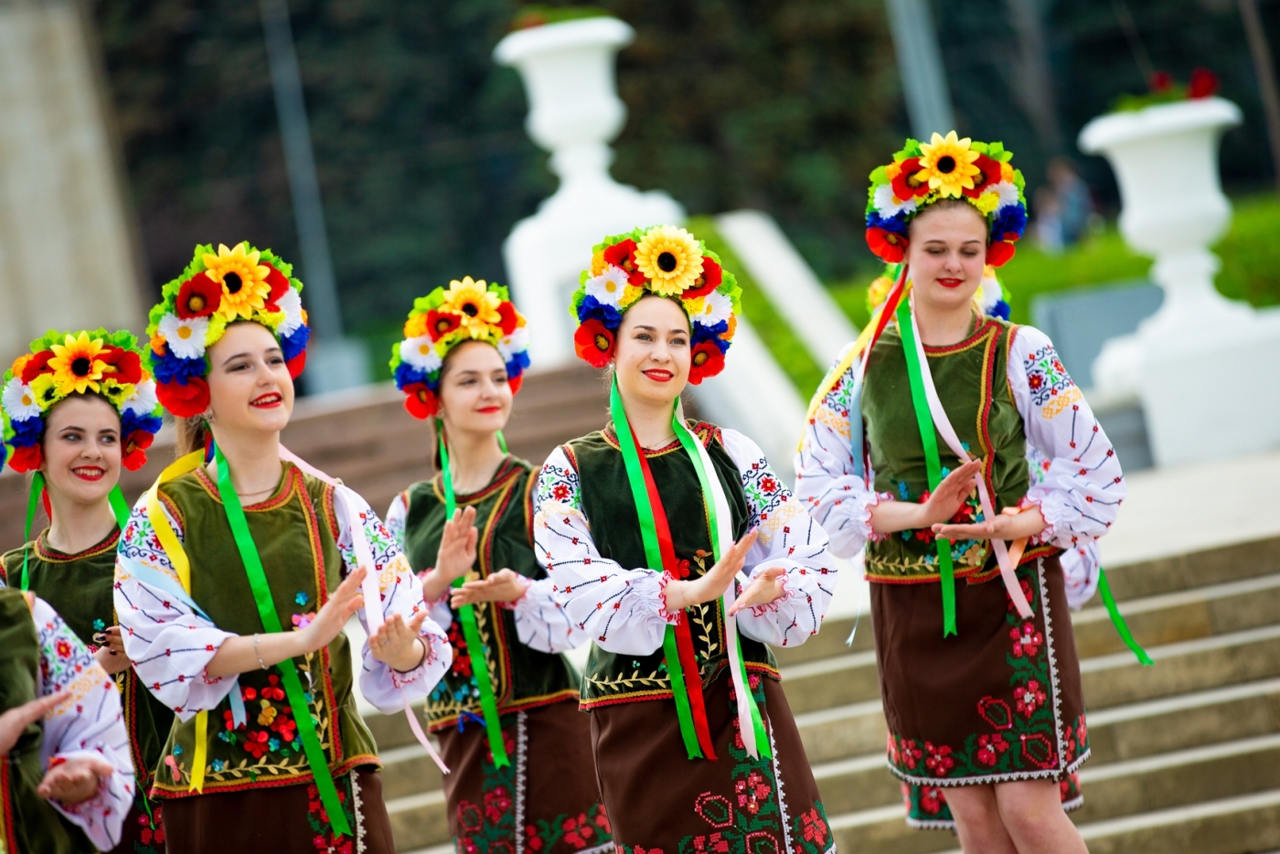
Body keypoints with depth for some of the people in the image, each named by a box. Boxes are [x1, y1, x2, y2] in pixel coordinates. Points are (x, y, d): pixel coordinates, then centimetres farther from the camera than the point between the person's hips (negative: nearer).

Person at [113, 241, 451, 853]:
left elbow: (410, 632, -1)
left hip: (334, 783, 2)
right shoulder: (164, 516, -1)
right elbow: (162, 646, -15)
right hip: (219, 795, -2)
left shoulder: (336, 508, 6)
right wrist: (302, 639, -24)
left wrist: (401, 651, -24)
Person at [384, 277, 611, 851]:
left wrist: (517, 592, -26)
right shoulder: (411, 511, 10)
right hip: (463, 732, 3)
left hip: (544, 716, -3)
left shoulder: (539, 491, -1)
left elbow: (575, 613, -7)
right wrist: (438, 581, -16)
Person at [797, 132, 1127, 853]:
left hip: (1014, 597, -2)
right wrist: (917, 514, -15)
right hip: (913, 609, 2)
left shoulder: (1020, 354, -2)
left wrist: (1014, 524, -16)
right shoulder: (866, 363, 1)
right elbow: (817, 482, 0)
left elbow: (1099, 477, 0)